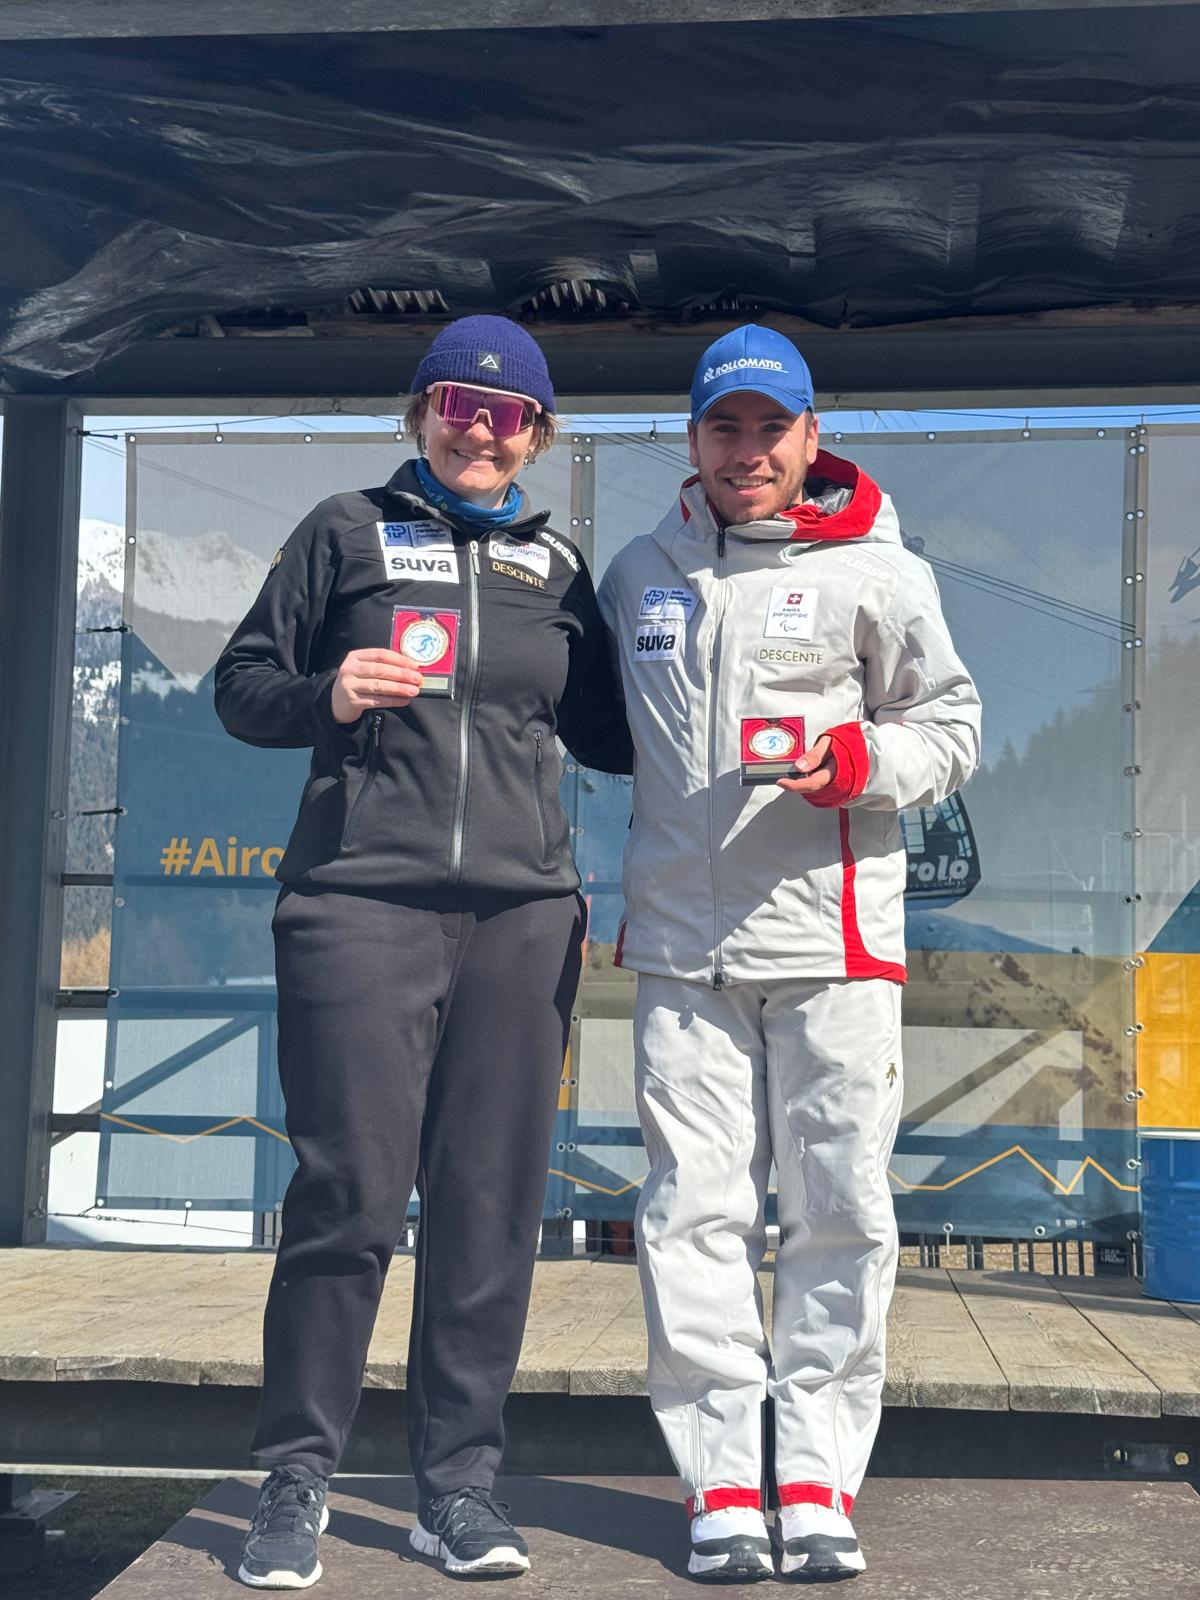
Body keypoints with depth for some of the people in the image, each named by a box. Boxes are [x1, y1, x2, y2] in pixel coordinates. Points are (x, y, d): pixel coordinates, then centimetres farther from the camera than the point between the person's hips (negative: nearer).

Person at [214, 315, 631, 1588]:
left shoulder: (556, 564, 18)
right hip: (361, 902, -3)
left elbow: (604, 736, 23)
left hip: (522, 915, 3)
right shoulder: (348, 531, 11)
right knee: (347, 1197, -6)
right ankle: (296, 1479, 8)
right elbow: (241, 685, 10)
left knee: (491, 1208, 3)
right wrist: (328, 695, -11)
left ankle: (457, 1483, 15)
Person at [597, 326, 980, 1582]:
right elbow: (602, 728, 26)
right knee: (697, 1211, 0)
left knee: (840, 1210, 0)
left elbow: (952, 725, 6)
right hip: (683, 943, 2)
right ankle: (722, 1483, 9)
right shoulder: (638, 575, 13)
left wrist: (857, 759, -14)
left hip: (833, 937, -2)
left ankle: (818, 1479, 12)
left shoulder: (875, 571, 3)